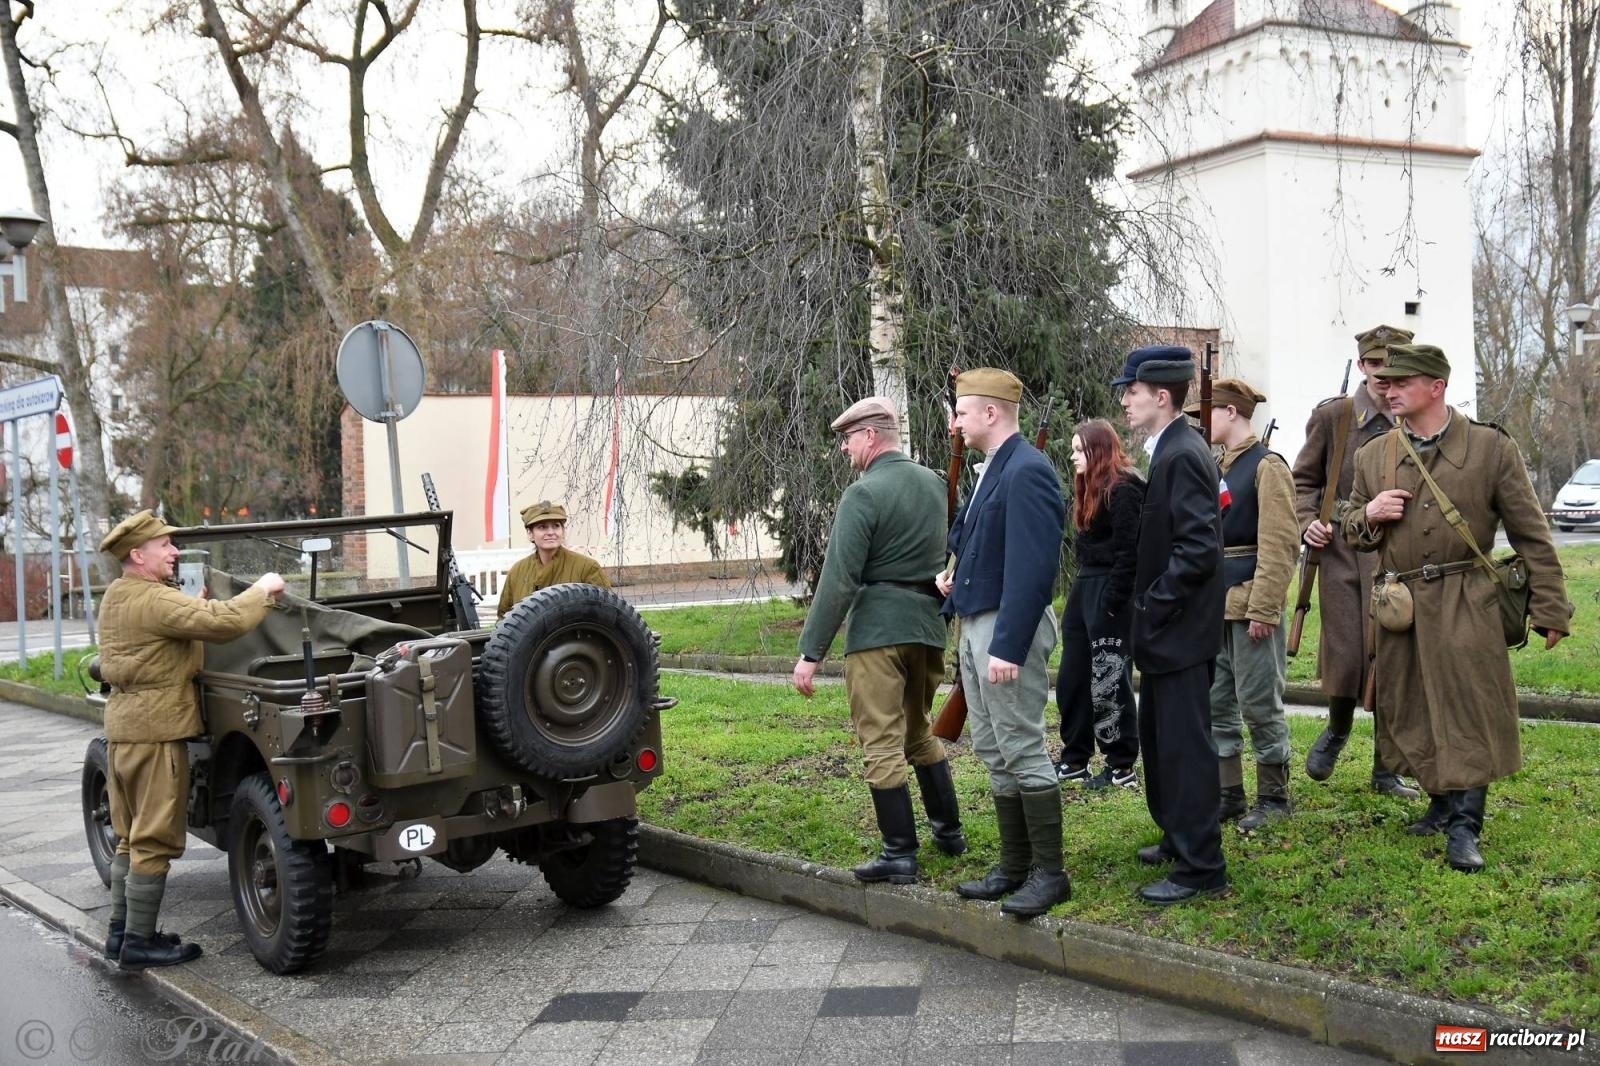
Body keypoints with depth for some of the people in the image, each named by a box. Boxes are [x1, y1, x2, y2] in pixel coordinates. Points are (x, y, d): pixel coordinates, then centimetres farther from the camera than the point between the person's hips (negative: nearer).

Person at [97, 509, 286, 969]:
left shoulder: (116, 599, 13)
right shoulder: (155, 602, -18)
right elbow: (223, 622, -27)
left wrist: (199, 602, 8)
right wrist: (263, 590, -14)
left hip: (123, 728, 10)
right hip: (156, 730, -10)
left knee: (132, 838, 17)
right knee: (154, 842, -2)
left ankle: (121, 931, 24)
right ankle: (139, 942, 3)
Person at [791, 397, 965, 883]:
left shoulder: (863, 493, -12)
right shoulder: (935, 483, 10)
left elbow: (839, 580, -15)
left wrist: (811, 652, -13)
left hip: (878, 628, -7)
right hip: (929, 624, 7)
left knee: (882, 741, -1)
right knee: (920, 729, 22)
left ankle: (900, 853, 1)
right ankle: (949, 830, 28)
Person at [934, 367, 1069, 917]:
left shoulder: (1026, 471, -17)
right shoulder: (991, 469, 14)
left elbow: (1031, 568, -23)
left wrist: (1008, 647, -25)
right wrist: (956, 569, 8)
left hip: (1006, 629, -10)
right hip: (975, 624, 10)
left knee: (1022, 749, -4)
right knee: (993, 750, 14)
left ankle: (1049, 873, 6)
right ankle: (1014, 867, 23)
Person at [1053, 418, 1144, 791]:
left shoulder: (1123, 489, -14)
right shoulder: (1091, 487, 16)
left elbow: (1128, 551, -19)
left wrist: (1111, 601, -21)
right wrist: (1081, 590, 14)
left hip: (1110, 594, -10)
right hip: (1085, 587, 10)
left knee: (1109, 681, -4)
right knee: (1072, 678, 12)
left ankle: (1122, 767, 6)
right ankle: (1075, 759, 22)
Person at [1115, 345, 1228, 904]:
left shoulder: (1183, 455, -19)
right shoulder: (1170, 450, 12)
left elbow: (1199, 547, -25)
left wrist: (1153, 606, -18)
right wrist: (1147, 607, 13)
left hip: (1180, 631, -10)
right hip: (1166, 628, 10)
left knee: (1184, 745, -3)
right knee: (1159, 736, 20)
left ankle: (1200, 867, 5)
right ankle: (1179, 837, 33)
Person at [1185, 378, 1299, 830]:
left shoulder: (1267, 467, -10)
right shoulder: (1216, 468, 15)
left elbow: (1279, 545, -16)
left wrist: (1264, 609, -20)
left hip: (1250, 605, -8)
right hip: (1215, 605, 8)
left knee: (1259, 703, -1)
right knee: (1215, 702, 10)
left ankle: (1274, 796, 11)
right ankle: (1228, 792, 19)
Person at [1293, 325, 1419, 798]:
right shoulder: (1332, 416, 2)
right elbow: (1304, 480, 11)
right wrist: (1308, 521, -6)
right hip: (1343, 553, -1)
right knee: (1344, 659, -2)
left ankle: (1386, 768, 19)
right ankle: (1337, 730, 32)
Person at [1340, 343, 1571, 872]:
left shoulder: (1492, 447, -2)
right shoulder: (1372, 456, 8)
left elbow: (1531, 534, 0)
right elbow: (1350, 531, 17)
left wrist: (1549, 609, -2)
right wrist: (1369, 515, -7)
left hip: (1466, 607, -4)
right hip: (1398, 605, 4)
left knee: (1468, 710, -7)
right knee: (1408, 710, 9)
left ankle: (1464, 825, 0)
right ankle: (1443, 802, 28)